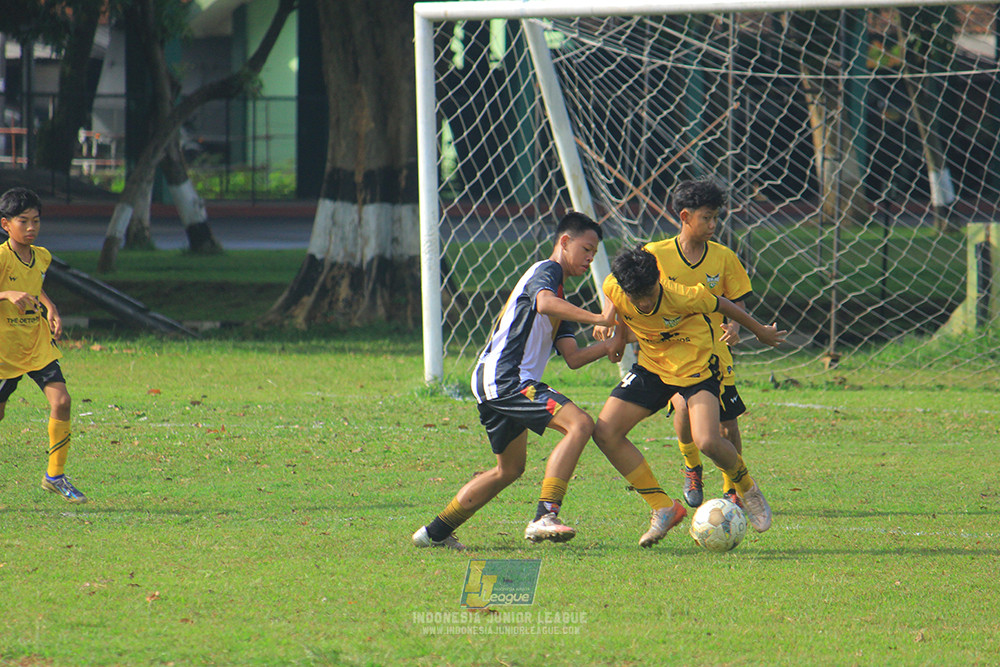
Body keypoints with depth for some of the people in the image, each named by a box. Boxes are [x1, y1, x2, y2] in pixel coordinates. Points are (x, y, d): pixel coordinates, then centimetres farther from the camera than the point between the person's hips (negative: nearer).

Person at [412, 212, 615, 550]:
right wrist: (596, 318, -32)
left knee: (510, 469, 24)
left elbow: (573, 357, 20)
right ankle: (544, 517, -32)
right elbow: (544, 304, -28)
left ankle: (436, 532, 30)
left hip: (491, 383, 11)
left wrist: (608, 346, 6)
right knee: (579, 423, -23)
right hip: (506, 378, -11)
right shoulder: (546, 271, -2)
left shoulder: (559, 293, 28)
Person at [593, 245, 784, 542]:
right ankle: (663, 509, 2)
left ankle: (748, 491, 8)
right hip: (652, 365, 5)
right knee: (606, 433, -8)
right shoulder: (613, 289, -20)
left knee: (707, 442, -26)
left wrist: (759, 330, 4)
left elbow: (720, 304, -11)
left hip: (696, 364, -5)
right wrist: (619, 334, 19)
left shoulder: (682, 297, -30)